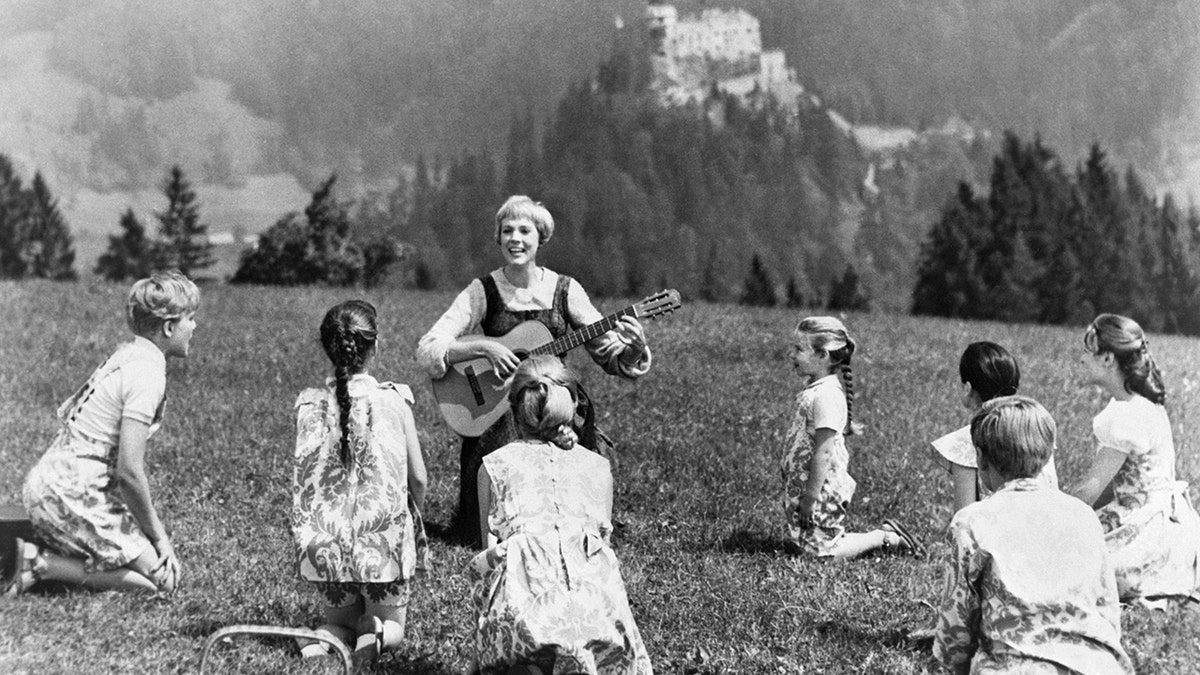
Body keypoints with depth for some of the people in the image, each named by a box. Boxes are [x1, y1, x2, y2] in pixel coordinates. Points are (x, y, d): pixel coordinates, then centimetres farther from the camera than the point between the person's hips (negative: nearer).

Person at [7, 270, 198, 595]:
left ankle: (40, 557, 7)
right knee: (163, 577, -7)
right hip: (72, 495, -10)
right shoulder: (148, 374, -17)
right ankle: (41, 564, -10)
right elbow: (129, 471, -22)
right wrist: (157, 534, -6)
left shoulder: (126, 355, 12)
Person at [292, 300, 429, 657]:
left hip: (326, 543, 2)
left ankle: (331, 635, -11)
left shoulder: (309, 405, -4)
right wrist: (412, 519, 17)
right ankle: (375, 632, -17)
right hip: (383, 542, -2)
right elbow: (418, 479, -3)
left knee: (340, 617, 24)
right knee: (391, 623, 18)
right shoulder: (393, 400, -8)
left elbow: (302, 479, -1)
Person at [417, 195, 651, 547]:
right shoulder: (483, 291, -1)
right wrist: (483, 347, -21)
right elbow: (426, 351, -8)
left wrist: (633, 347, -17)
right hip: (495, 411, -2)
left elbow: (613, 356, 5)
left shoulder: (565, 290, 3)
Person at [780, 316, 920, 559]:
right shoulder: (815, 389, 9)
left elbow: (823, 451, -24)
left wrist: (810, 497, -23)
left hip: (823, 490, -10)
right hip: (801, 484, 10)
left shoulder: (825, 395, -22)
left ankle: (884, 538, 6)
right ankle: (884, 534, 18)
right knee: (798, 542, 15)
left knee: (819, 549, -5)